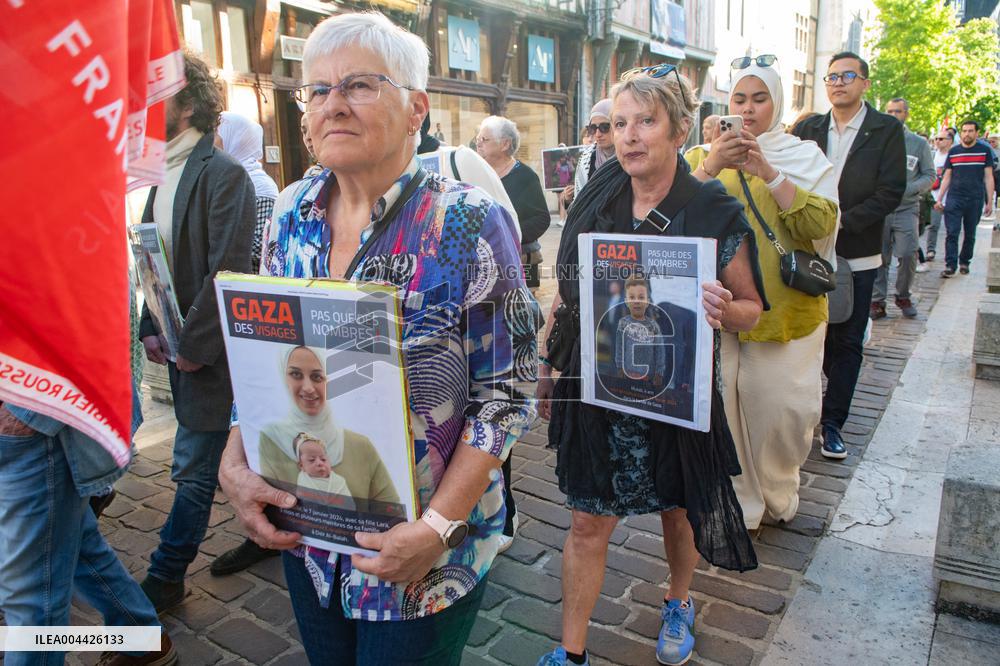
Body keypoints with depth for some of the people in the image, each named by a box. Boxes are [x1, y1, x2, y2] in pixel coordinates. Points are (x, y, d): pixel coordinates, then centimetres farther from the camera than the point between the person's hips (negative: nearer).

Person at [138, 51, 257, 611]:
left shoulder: (223, 174, -15)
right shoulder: (164, 174, 11)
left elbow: (227, 271, -20)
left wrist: (194, 345, -16)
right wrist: (151, 329, 4)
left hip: (210, 348, -8)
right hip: (181, 342, 8)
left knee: (194, 467, 3)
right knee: (228, 454, 20)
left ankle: (164, 579, 17)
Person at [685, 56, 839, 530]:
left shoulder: (805, 157, 7)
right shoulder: (703, 157, 11)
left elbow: (821, 224, -10)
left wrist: (767, 172, -17)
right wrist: (710, 167, -18)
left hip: (787, 310, 0)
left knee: (784, 407, 2)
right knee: (724, 408, 0)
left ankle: (777, 495, 30)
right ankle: (738, 505, 18)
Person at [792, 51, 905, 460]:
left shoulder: (887, 130, -1)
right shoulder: (808, 129, 8)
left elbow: (890, 193, -9)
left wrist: (840, 222, -18)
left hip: (855, 254, -2)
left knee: (846, 342, 5)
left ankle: (833, 422, 16)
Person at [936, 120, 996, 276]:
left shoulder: (984, 150, 3)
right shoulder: (953, 151, 7)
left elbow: (988, 177, 3)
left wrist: (990, 201, -1)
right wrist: (940, 199, 5)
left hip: (975, 200, 0)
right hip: (954, 199, 0)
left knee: (970, 235, 9)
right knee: (952, 233, -7)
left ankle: (964, 262, 22)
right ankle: (950, 265, -7)